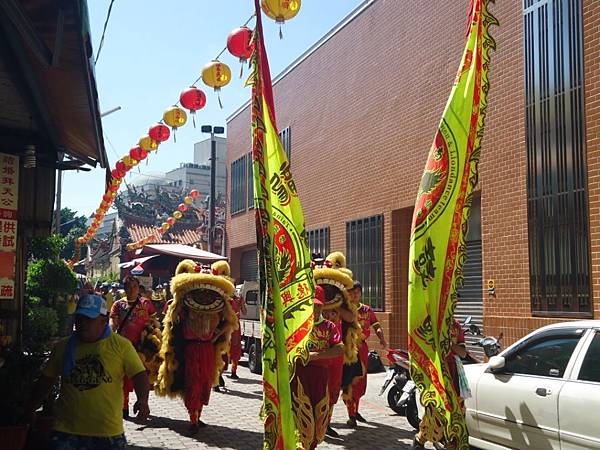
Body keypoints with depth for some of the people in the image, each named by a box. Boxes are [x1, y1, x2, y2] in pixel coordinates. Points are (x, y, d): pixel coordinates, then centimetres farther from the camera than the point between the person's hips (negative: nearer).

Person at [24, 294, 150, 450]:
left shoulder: (121, 345, -2)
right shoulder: (62, 347, 7)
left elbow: (139, 374, -6)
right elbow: (46, 380, 16)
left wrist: (142, 400, -23)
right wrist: (30, 409, 16)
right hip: (66, 430, 2)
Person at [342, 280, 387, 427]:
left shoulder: (367, 310, 10)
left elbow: (376, 326, 4)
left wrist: (382, 339, -12)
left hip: (362, 347, 5)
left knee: (361, 381, 12)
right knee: (350, 382, -7)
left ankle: (355, 410, 29)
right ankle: (351, 416, -1)